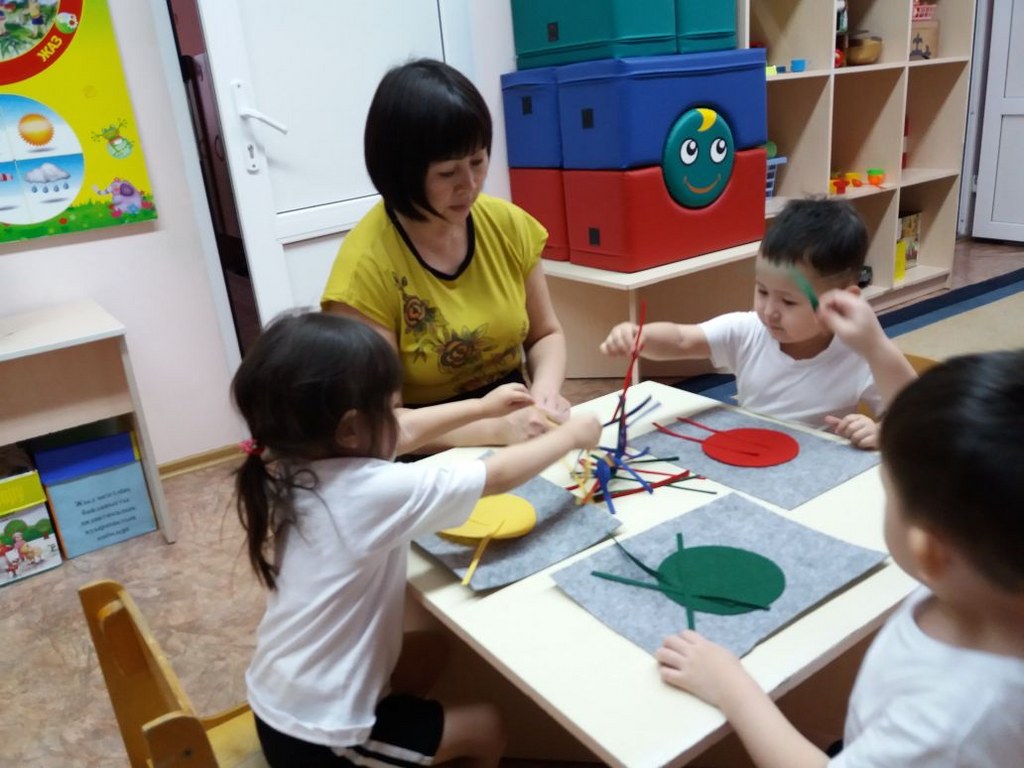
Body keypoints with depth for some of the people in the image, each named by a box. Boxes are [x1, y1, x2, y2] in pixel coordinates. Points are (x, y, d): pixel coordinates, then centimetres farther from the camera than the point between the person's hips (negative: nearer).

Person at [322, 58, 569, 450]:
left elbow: (545, 334, 9)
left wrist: (545, 390, -10)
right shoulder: (366, 264, -17)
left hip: (519, 436, 5)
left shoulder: (508, 224, -2)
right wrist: (496, 429, -26)